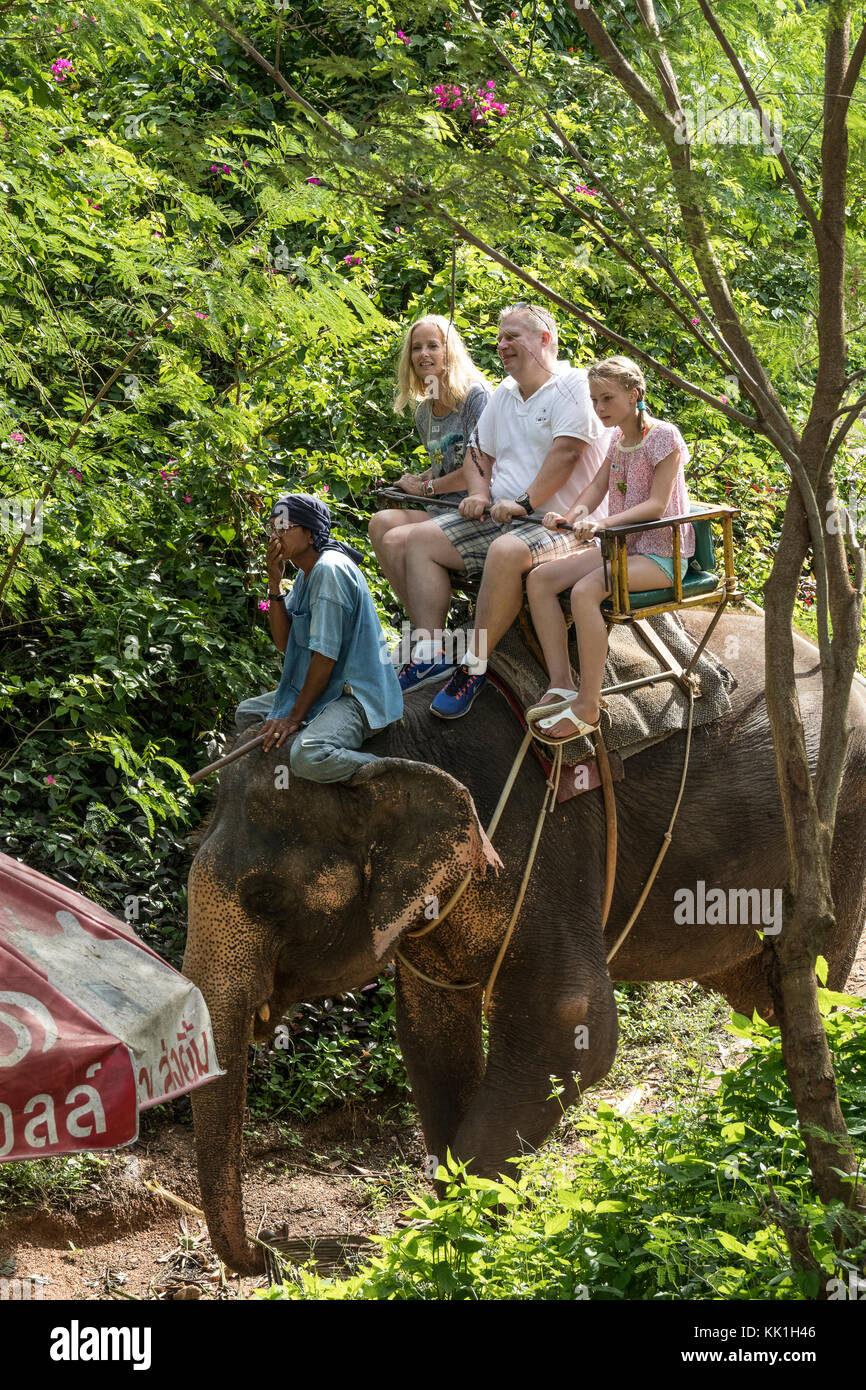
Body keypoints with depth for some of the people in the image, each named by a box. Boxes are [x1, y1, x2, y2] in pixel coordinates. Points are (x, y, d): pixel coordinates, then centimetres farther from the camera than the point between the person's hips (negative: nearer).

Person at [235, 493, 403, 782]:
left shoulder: (330, 570, -19)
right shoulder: (306, 573, 12)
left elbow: (326, 654, -21)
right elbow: (284, 641, 9)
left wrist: (294, 717, -19)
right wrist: (274, 582, -2)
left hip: (357, 696, -11)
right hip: (328, 689, 11)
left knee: (308, 757, -36)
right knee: (246, 713, 21)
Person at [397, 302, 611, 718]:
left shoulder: (573, 386, -8)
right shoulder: (504, 395, 19)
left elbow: (565, 452, -18)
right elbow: (479, 453, 24)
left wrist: (524, 504, -21)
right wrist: (479, 494, 3)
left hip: (561, 524, -9)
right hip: (501, 519, 9)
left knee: (507, 552, -38)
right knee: (423, 539, -5)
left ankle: (474, 667, -30)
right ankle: (429, 654, -14)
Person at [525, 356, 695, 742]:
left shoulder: (663, 436, -12)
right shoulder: (618, 438, 13)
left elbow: (657, 505, -19)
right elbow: (597, 486, 8)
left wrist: (603, 522, -32)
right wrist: (572, 515, -16)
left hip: (661, 553, -9)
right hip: (622, 547, 9)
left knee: (585, 590, -32)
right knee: (539, 579, -9)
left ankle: (588, 706, -28)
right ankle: (561, 685, -12)